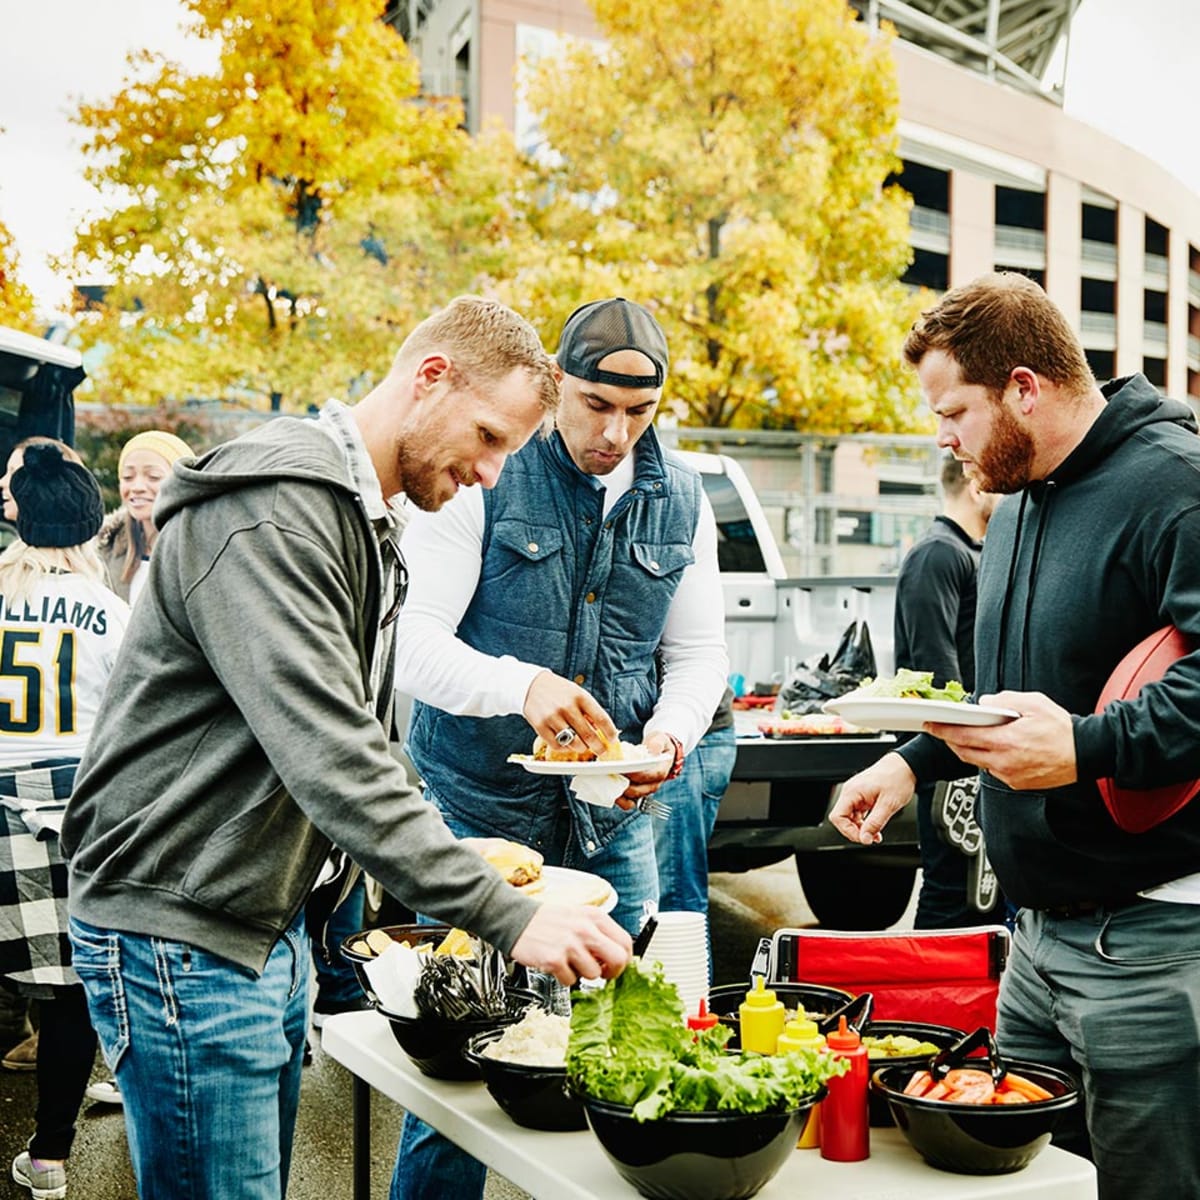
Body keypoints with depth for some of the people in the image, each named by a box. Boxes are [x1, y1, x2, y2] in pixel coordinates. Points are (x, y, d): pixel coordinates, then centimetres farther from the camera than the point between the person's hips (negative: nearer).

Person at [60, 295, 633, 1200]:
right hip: (179, 942, -10)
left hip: (272, 930, 10)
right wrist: (508, 916, -31)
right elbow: (327, 759, -30)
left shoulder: (365, 523, 14)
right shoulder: (271, 511, -20)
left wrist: (457, 854, 6)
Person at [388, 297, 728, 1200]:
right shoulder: (483, 480, -8)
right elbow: (414, 644, -14)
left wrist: (672, 729, -9)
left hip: (613, 823, 4)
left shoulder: (681, 500, 7)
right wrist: (522, 685, -32)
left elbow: (700, 650, 12)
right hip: (478, 812, -4)